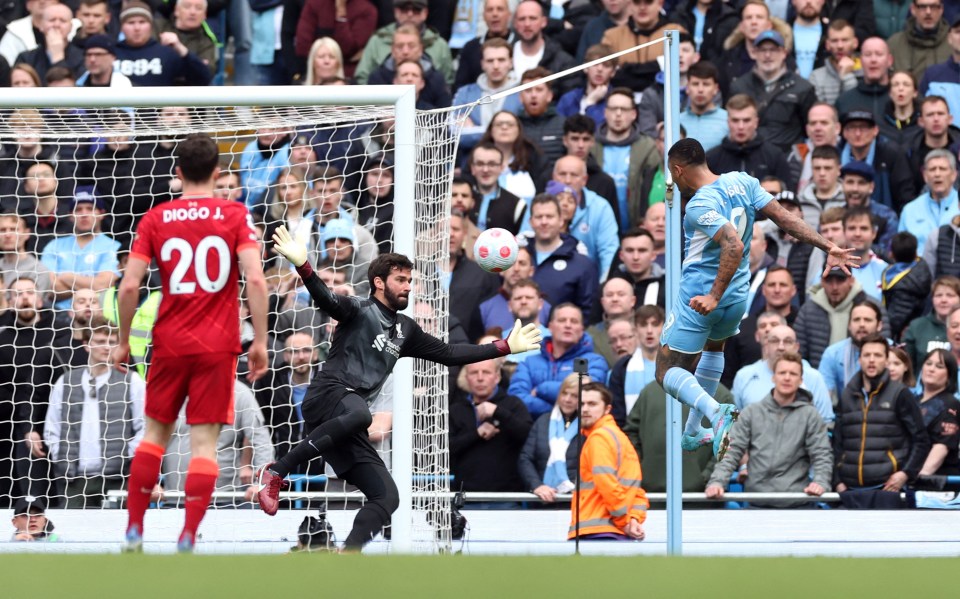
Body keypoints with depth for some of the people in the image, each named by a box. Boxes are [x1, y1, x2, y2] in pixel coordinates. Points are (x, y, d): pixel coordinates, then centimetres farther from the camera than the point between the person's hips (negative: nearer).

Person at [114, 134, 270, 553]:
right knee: (204, 440, 0)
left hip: (169, 344, 2)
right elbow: (255, 280, -12)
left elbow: (128, 286, -4)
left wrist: (123, 341, 8)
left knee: (155, 430, 17)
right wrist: (260, 342, -7)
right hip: (218, 345, -2)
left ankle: (134, 530, 16)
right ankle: (187, 539, -8)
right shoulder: (236, 216, -2)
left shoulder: (155, 219, 1)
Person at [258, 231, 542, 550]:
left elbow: (449, 353, 29)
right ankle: (277, 471, -32)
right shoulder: (359, 310, 2)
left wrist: (505, 347, 27)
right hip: (327, 396, -8)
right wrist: (303, 266, -40)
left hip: (348, 426, 8)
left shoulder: (405, 329, 23)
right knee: (358, 413, -42)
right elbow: (327, 300, -19)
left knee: (386, 496, -2)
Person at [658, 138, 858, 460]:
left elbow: (734, 246, -34)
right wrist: (828, 247, 1)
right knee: (714, 344, 36)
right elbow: (784, 216, -2)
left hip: (699, 297, -8)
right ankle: (693, 431, 41)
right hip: (738, 297, 8)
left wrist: (714, 297, -35)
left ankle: (716, 413, -26)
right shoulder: (742, 182, -1)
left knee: (668, 371, 1)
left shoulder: (700, 206, -22)